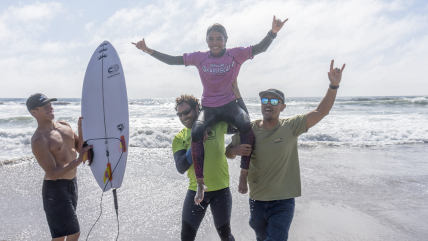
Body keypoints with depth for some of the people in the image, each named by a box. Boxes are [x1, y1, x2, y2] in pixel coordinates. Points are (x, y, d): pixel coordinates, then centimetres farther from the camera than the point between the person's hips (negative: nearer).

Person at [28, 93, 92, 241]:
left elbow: (79, 147, 8)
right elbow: (53, 174, -23)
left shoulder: (64, 125, 4)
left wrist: (81, 129, -8)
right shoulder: (39, 141, -19)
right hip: (56, 189, -7)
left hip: (72, 184, 8)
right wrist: (79, 160, -31)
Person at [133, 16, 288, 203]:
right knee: (196, 133, -29)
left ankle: (243, 175, -22)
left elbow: (260, 48, -10)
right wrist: (149, 51, 0)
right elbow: (172, 60, 7)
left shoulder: (236, 54, -1)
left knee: (246, 126, -34)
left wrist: (273, 32, -28)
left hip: (230, 106, -1)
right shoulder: (199, 57, 4)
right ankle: (200, 184, -19)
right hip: (209, 108, 1)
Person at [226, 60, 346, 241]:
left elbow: (321, 112, -15)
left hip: (283, 202, -3)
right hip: (256, 201, 3)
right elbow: (228, 153, 5)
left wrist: (334, 86, -26)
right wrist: (235, 150, -18)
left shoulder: (290, 127, -9)